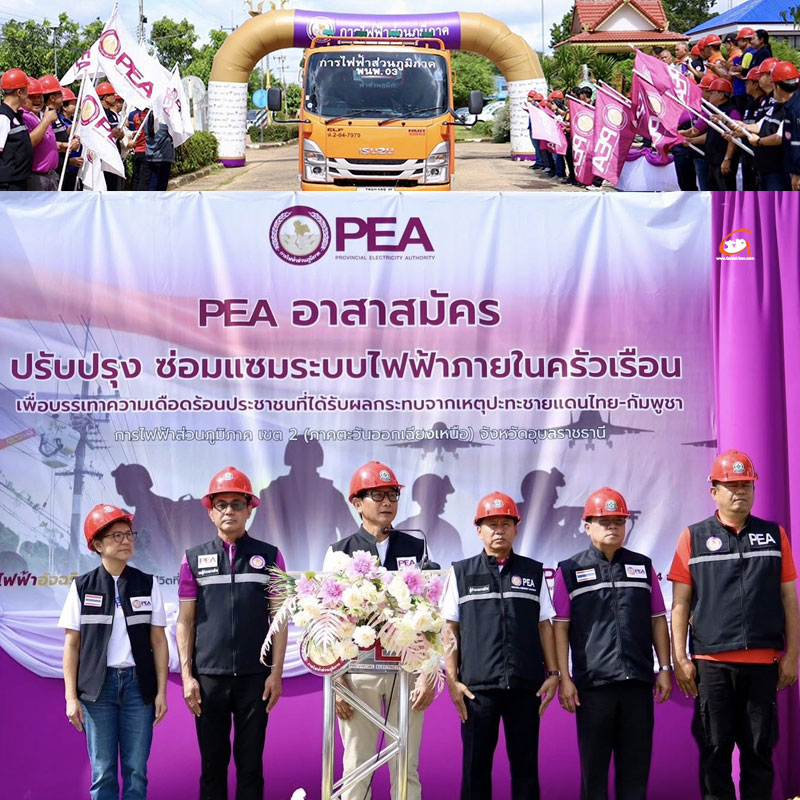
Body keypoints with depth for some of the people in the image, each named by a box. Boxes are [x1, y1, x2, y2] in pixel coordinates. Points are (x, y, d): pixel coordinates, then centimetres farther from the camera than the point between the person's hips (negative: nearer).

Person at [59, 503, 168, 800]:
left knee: (136, 771, 1)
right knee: (103, 772, 0)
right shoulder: (82, 587, 2)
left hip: (138, 683, 1)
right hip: (98, 684, -1)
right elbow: (72, 644, 3)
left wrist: (161, 691, 0)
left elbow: (159, 641, 5)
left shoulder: (147, 584, 5)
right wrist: (71, 696, -2)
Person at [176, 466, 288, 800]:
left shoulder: (269, 556, 6)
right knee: (212, 764, 5)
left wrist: (276, 673, -2)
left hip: (255, 677, 0)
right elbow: (185, 621, 6)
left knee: (250, 764, 4)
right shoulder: (194, 558, 7)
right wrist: (187, 677, 0)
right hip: (208, 676, 0)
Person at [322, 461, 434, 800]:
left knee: (406, 770, 3)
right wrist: (335, 682, -3)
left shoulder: (416, 550, 8)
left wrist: (429, 676, 0)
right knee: (357, 770, 3)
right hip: (357, 670, -1)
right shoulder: (340, 553, 5)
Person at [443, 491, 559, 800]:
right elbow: (450, 630, 5)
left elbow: (544, 626, 11)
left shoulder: (534, 572, 10)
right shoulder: (461, 573, 7)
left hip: (526, 686, 1)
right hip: (477, 686, -1)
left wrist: (553, 673, 4)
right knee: (476, 765, 3)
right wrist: (452, 680, -2)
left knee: (525, 763, 4)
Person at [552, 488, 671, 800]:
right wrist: (564, 678, -5)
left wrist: (665, 669, 7)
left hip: (638, 682, 2)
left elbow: (658, 620, 13)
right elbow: (560, 627, 1)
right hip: (592, 684, -2)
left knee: (636, 765, 5)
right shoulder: (570, 571, 4)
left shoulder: (643, 566, 12)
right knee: (593, 767, 2)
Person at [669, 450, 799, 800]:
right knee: (715, 752, 3)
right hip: (711, 662, -1)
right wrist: (679, 658, -3)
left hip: (763, 662, 1)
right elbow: (680, 603, 4)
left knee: (759, 751, 6)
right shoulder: (694, 537, 5)